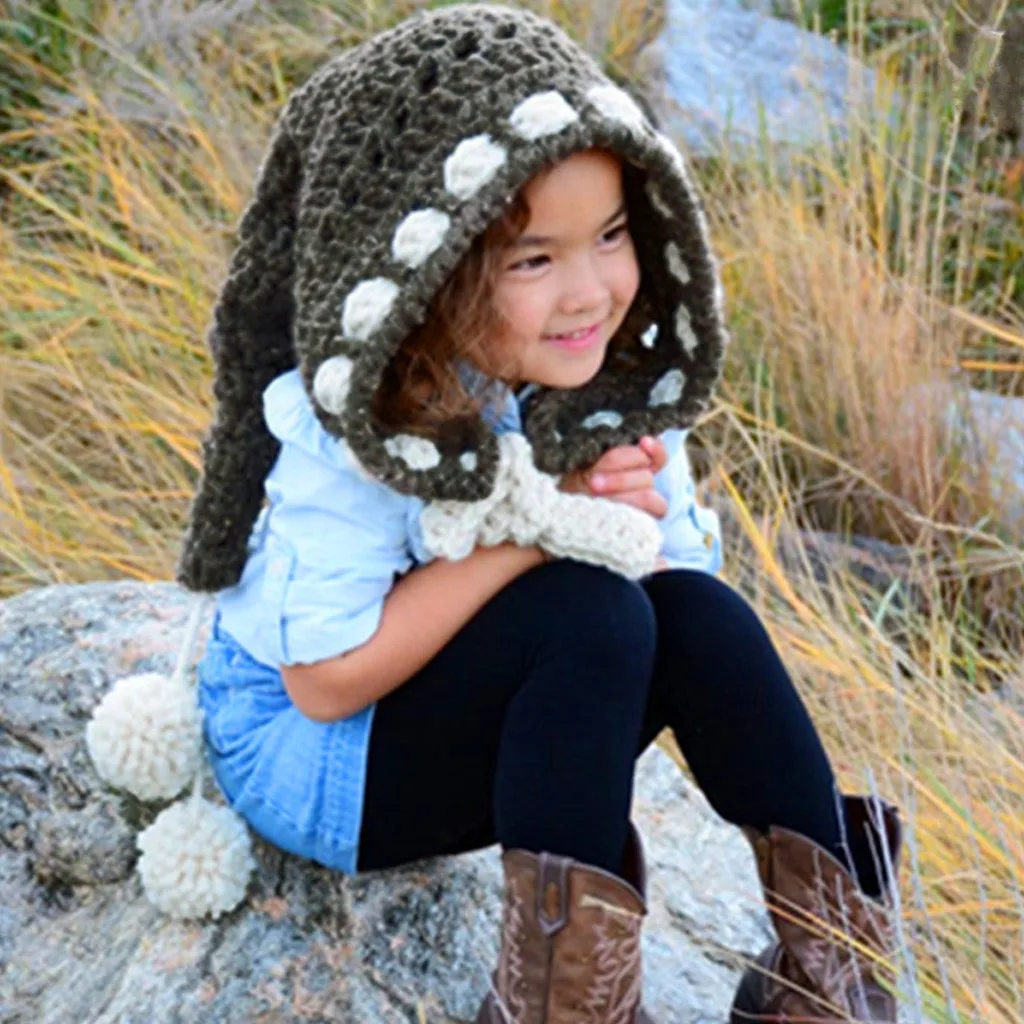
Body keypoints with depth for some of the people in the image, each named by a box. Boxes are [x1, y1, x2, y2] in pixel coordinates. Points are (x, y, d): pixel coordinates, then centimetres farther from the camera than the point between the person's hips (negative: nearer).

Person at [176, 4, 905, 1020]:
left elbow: (680, 576, -5)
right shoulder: (350, 435, -26)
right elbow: (327, 681, -28)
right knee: (589, 614, -31)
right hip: (308, 744, -6)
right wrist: (537, 527, -28)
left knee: (696, 613, -22)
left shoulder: (616, 384, -9)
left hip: (484, 711, 6)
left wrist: (623, 529, -29)